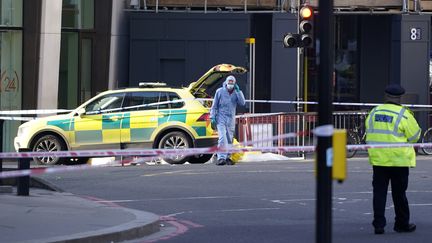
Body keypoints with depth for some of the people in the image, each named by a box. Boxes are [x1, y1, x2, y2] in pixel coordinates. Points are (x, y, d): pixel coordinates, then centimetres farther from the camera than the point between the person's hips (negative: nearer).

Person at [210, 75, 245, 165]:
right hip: (221, 119, -3)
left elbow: (242, 103, -9)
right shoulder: (220, 91, 0)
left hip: (231, 120, 3)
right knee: (222, 138, -18)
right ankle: (221, 158, -25)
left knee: (229, 140, 9)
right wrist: (212, 117, -4)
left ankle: (227, 158, 21)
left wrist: (238, 91, -14)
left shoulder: (236, 93, 6)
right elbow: (214, 106, 3)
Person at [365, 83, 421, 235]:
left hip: (378, 159, 3)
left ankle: (378, 224, 2)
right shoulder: (404, 114, -10)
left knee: (379, 192, 6)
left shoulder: (374, 112, 5)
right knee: (399, 193, 7)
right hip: (398, 160, -3)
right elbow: (414, 136, -5)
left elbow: (369, 132, 14)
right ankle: (402, 224, 18)